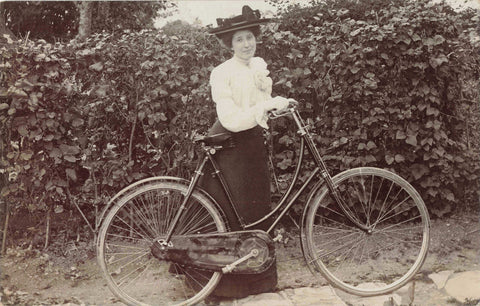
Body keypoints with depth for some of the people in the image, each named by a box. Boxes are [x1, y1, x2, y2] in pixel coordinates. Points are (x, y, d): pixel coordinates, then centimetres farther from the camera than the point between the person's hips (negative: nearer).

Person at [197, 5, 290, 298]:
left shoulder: (260, 65, 9)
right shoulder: (222, 73, -12)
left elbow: (265, 113, 8)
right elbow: (230, 119, -23)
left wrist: (264, 88, -9)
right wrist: (265, 105, -33)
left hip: (255, 144, 7)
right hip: (229, 145, -6)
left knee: (259, 211, 11)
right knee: (228, 215, -3)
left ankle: (260, 277, 23)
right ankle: (227, 278, 9)